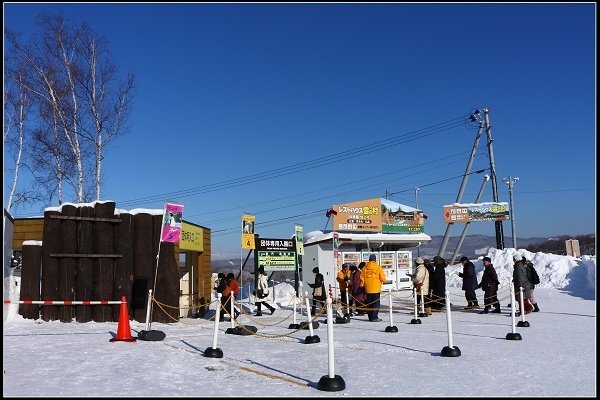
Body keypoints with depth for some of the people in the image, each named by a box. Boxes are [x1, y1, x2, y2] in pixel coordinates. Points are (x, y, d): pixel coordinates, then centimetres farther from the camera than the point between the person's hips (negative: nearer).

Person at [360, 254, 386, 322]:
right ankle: (374, 317, -4)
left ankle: (370, 317, 16)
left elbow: (362, 278, 3)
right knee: (376, 304, 0)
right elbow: (383, 278, -5)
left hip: (368, 289, 4)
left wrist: (363, 285, 16)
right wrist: (381, 281, 17)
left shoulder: (365, 268, 2)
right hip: (376, 289, -4)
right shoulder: (378, 267, -7)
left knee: (369, 304, 11)